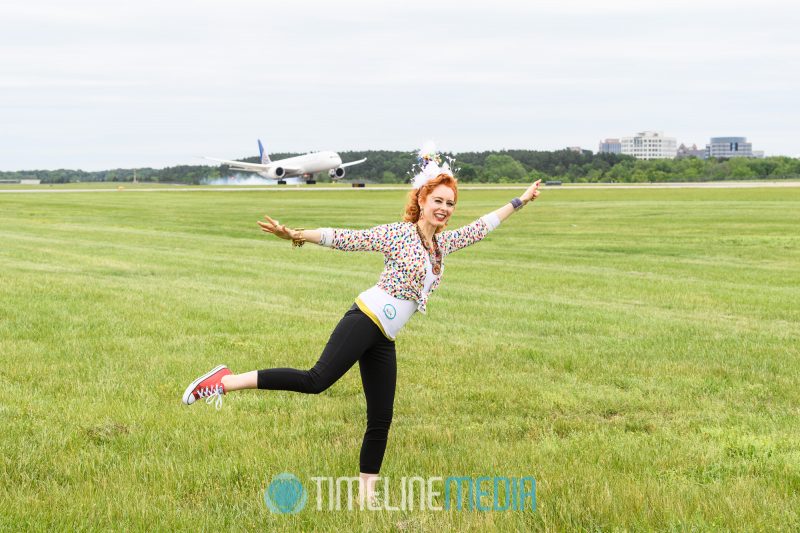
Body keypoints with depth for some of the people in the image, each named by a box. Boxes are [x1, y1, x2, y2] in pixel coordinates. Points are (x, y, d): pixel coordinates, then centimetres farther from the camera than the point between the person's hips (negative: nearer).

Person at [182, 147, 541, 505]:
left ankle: (366, 492, 13)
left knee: (381, 419, 5)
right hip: (366, 320, -8)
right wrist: (299, 236, -23)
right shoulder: (397, 234, -4)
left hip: (384, 341, 8)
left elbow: (481, 227, 30)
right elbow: (347, 239, -11)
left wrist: (520, 201, 35)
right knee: (317, 379, -26)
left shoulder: (443, 243, 17)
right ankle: (225, 381, -25)